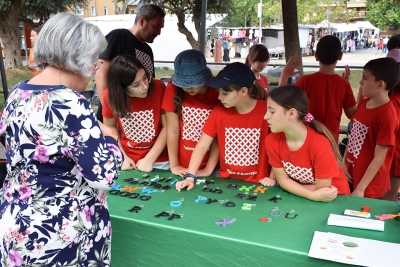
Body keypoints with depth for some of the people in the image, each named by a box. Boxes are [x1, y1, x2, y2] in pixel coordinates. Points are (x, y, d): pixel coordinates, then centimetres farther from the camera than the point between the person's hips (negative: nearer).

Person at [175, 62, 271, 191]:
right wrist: (190, 176, -14)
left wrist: (273, 177, -9)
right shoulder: (219, 111, -4)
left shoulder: (266, 111, -14)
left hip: (258, 185, -2)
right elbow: (201, 146, -3)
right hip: (227, 181, 2)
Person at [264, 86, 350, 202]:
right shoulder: (272, 140, -15)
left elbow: (321, 189, -17)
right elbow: (283, 180, -9)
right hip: (300, 197, 2)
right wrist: (314, 196, -20)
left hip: (333, 199, -2)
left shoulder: (320, 146, -28)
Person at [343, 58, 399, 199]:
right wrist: (344, 162, 1)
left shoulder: (387, 116, -22)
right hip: (351, 174, 7)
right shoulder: (364, 104, 1)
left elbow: (379, 159, -20)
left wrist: (360, 190, -18)